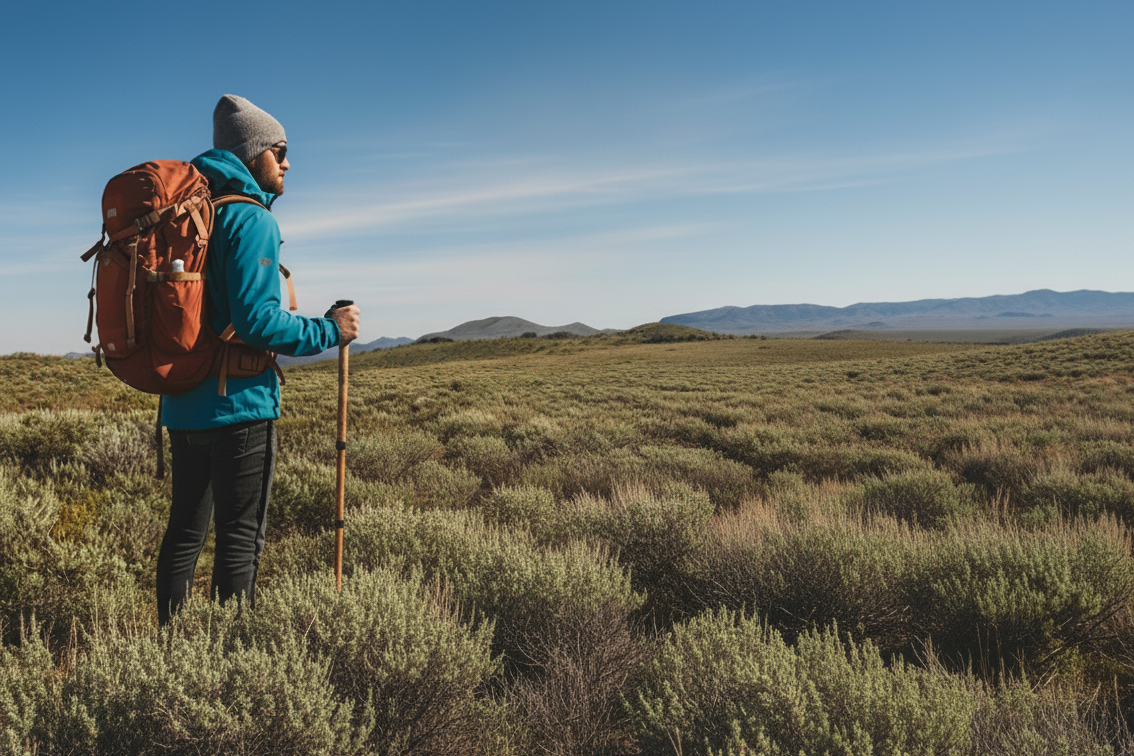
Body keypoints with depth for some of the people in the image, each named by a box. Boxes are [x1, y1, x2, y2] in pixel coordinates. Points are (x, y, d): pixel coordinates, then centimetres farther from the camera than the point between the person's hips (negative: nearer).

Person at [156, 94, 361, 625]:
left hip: (182, 405, 9)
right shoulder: (250, 220, -11)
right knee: (241, 538, -1)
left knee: (185, 529, 16)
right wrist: (329, 331, -10)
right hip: (238, 404, -9)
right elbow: (255, 319, -21)